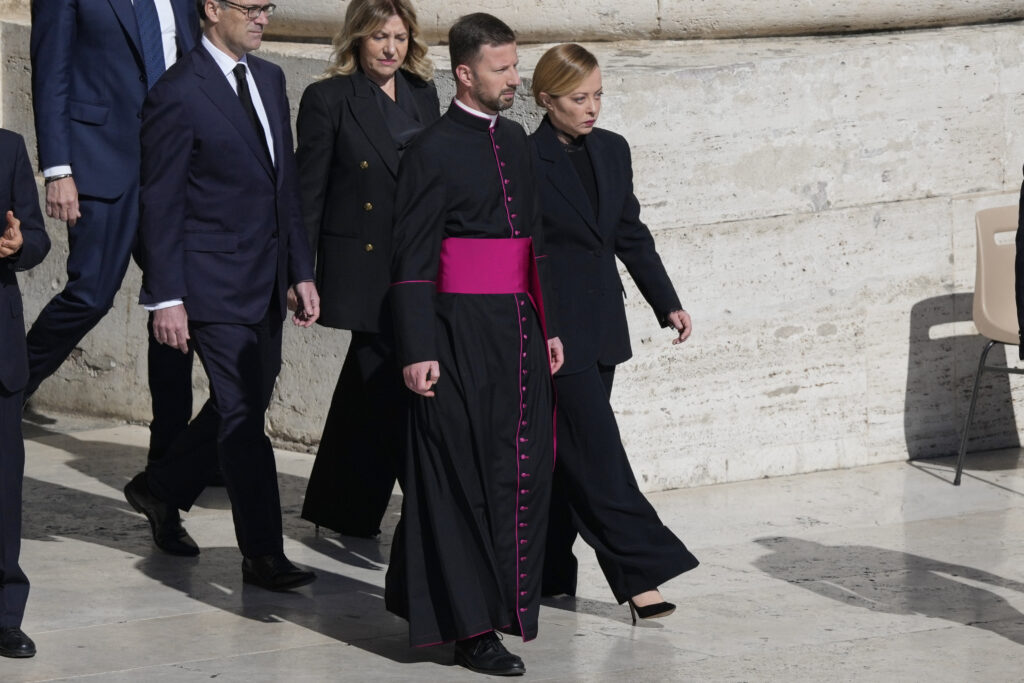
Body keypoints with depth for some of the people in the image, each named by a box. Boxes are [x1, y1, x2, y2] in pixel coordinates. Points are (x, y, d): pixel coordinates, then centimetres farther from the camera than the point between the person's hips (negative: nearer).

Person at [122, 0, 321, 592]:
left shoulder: (270, 79, 11)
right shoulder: (178, 94, -12)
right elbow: (161, 203, -11)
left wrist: (301, 271, 13)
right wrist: (166, 297, -14)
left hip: (266, 284, 8)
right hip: (215, 286, -8)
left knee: (246, 408, 14)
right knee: (243, 417, -6)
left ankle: (162, 488, 34)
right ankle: (263, 554, -1)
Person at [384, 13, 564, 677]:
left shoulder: (514, 139, 14)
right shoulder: (434, 151, -10)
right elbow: (413, 259, -12)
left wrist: (549, 325, 18)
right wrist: (418, 350, -17)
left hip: (519, 325, 8)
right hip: (461, 330, -8)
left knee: (521, 469, 8)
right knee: (463, 475, -4)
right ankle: (470, 627, 0)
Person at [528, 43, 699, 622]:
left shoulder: (612, 151, 9)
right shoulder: (525, 161, -11)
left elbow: (632, 235, 15)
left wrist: (668, 303, 10)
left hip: (601, 324, 7)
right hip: (555, 325, -7)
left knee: (567, 454, 11)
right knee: (596, 450, -8)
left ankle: (546, 572, 20)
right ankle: (641, 573, -9)